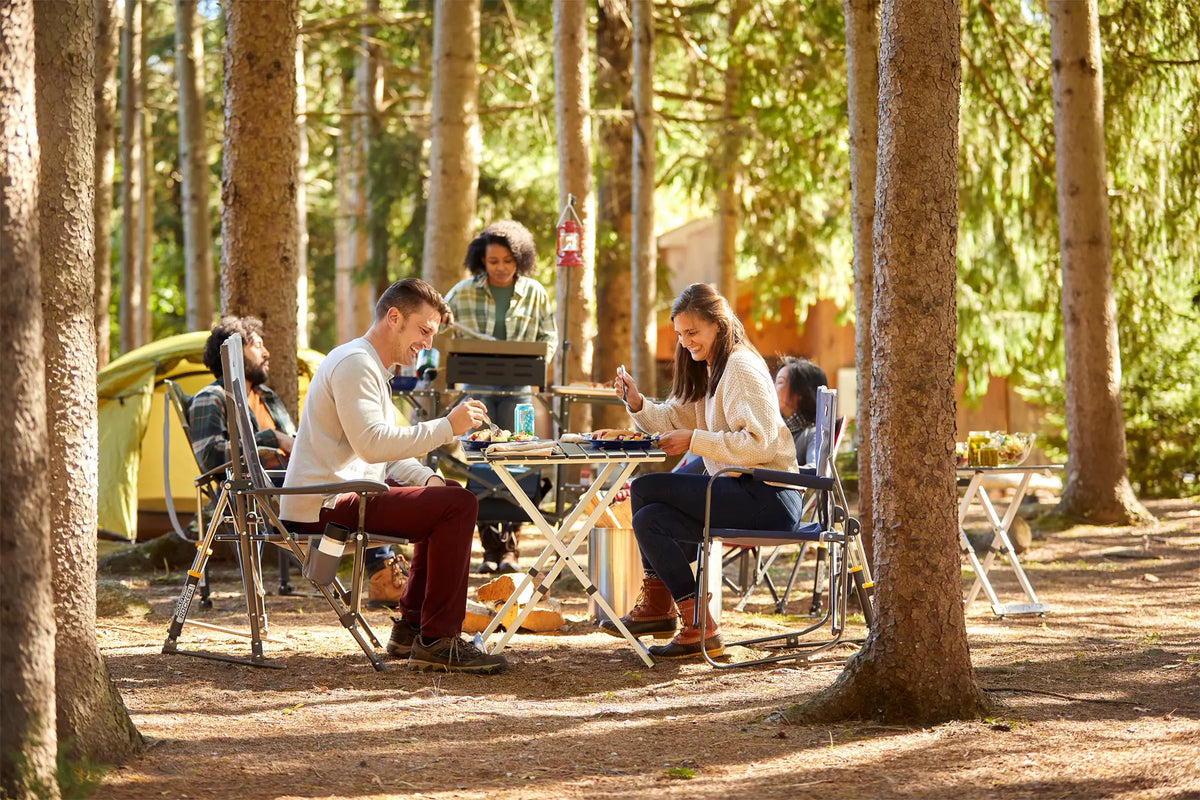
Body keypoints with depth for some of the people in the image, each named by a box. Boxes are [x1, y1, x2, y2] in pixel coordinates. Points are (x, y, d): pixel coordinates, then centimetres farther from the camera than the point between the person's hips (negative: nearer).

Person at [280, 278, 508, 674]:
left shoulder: (370, 366, 23)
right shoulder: (354, 363, -12)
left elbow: (386, 454, 22)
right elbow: (373, 444, -24)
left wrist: (426, 478, 3)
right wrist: (447, 426, -20)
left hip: (338, 496, 11)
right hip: (325, 506, -11)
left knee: (449, 496, 23)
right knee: (458, 505, -17)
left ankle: (411, 627, 19)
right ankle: (436, 642, -16)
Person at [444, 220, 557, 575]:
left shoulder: (534, 293, 4)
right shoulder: (464, 292, 3)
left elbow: (548, 335, 13)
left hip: (517, 388, 0)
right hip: (477, 388, 0)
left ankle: (510, 548, -3)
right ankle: (490, 548, 2)